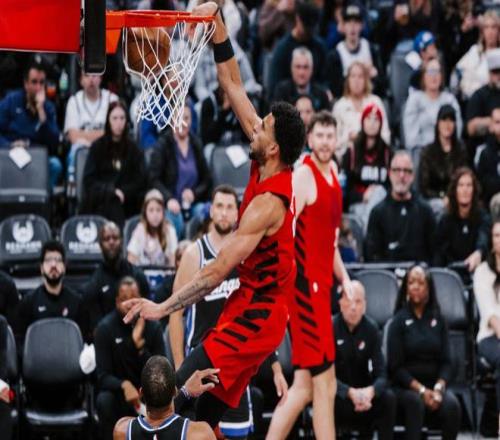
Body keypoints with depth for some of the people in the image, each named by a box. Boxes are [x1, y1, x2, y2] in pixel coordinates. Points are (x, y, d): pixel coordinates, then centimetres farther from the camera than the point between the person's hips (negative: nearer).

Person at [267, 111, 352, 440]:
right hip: (305, 286, -9)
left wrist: (344, 278, 17)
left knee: (305, 386, 10)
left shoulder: (332, 173, 15)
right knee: (325, 383, -6)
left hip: (320, 286, 9)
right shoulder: (303, 176, -12)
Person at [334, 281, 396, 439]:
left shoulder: (371, 329, -4)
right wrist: (350, 393, -37)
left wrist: (370, 391, -34)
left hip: (363, 392, 3)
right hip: (337, 394, -3)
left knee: (388, 397, -26)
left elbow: (381, 374, -10)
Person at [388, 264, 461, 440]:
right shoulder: (399, 321, -1)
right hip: (405, 386, -3)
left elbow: (446, 361, 7)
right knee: (415, 401, -36)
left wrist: (439, 388, -12)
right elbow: (395, 367, -4)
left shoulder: (437, 319, 9)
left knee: (452, 405, -28)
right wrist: (421, 390, -16)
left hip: (435, 384, 3)